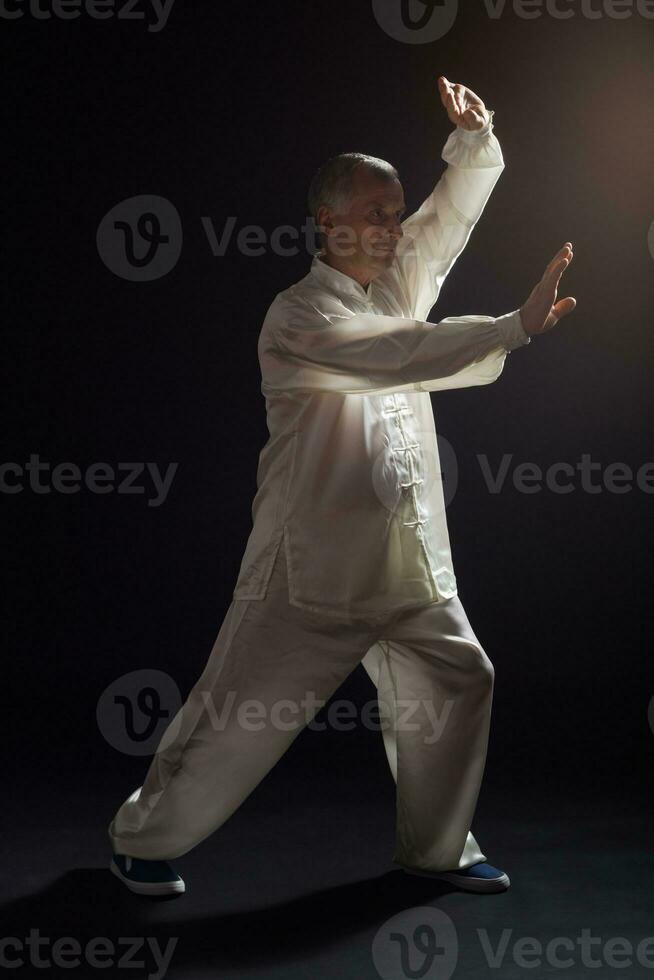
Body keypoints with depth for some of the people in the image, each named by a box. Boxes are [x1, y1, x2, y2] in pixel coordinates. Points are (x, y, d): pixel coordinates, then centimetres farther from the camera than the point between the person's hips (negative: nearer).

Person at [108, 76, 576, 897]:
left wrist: (475, 139, -6)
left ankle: (436, 846, 26)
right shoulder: (299, 315, -13)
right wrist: (516, 327, -30)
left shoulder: (397, 283, 11)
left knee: (458, 681, 9)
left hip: (407, 555, 8)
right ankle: (143, 837, 20)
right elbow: (398, 354, -27)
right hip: (314, 558, -7)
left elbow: (454, 212, 12)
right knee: (243, 708, 0)